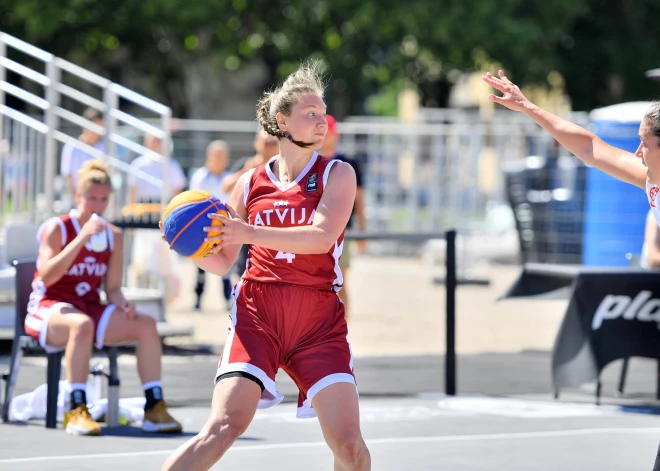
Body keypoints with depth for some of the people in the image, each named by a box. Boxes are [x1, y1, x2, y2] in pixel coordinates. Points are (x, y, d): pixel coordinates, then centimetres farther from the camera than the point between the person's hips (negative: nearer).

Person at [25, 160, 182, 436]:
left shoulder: (113, 236, 9)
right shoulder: (56, 229, -6)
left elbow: (112, 288, 11)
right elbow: (47, 277, -21)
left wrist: (123, 305, -13)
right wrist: (82, 238, -25)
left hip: (90, 307, 6)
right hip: (48, 309, -6)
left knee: (146, 324, -16)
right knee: (82, 324, -40)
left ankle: (154, 408, -15)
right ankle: (77, 413, -40)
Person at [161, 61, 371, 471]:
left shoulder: (337, 174, 5)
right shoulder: (251, 184, 11)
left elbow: (322, 236, -14)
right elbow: (222, 262, 17)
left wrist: (249, 233, -23)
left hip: (319, 319, 0)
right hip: (257, 313, 0)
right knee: (226, 426, -17)